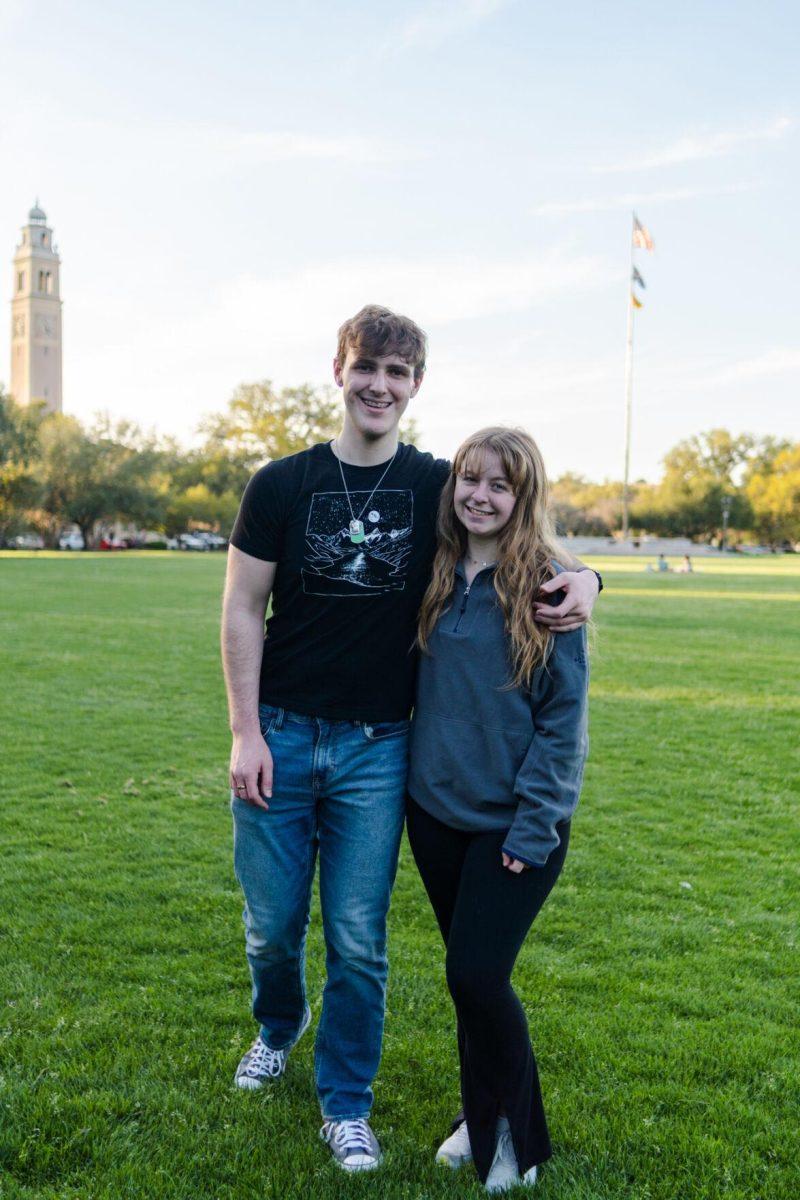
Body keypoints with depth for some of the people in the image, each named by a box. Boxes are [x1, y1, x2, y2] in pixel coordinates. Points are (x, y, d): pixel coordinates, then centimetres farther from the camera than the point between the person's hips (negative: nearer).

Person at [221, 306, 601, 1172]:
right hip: (280, 736, 0)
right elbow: (243, 610, 0)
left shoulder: (438, 487, 0)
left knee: (358, 940, 6)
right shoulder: (282, 484, -1)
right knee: (272, 926, 12)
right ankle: (279, 1026, 44)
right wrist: (245, 733, -7)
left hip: (376, 748, 0)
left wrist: (578, 579, -15)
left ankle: (346, 1106, 26)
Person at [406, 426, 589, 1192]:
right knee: (468, 974, 15)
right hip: (436, 812, 5)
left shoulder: (547, 583, -11)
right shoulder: (439, 577, 4)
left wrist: (532, 826, -14)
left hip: (513, 824, -5)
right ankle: (480, 1113, 34)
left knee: (478, 977, -4)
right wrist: (409, 774, 6)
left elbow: (564, 714, -11)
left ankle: (513, 1133, 20)